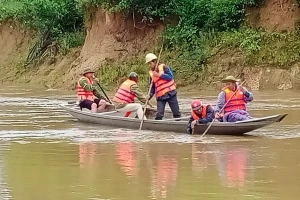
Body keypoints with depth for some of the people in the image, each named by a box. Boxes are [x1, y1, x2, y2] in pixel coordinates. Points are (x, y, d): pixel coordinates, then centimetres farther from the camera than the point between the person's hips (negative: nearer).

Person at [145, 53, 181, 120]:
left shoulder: (163, 67, -2)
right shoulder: (151, 73, 10)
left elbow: (170, 76, -14)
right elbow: (153, 87, 15)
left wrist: (159, 75, -17)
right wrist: (150, 95, -2)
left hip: (170, 93, -3)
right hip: (160, 97, 3)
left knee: (176, 113, 3)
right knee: (159, 115, -11)